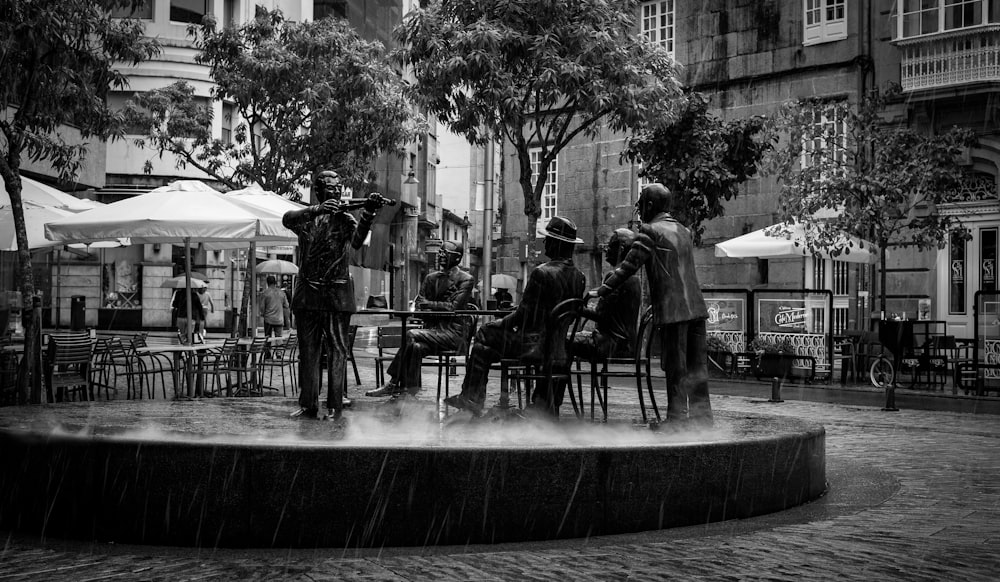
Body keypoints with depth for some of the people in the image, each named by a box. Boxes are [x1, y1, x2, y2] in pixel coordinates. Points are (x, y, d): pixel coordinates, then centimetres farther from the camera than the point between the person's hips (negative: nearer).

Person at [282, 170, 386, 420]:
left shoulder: (345, 219, 4)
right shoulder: (306, 217, 7)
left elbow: (357, 240, -17)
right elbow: (287, 219, -16)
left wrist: (368, 214, -34)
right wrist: (316, 210, -32)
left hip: (337, 294, -2)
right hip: (307, 293, 2)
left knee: (337, 350, -4)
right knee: (307, 351, 6)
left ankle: (335, 406, -1)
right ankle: (308, 405, 13)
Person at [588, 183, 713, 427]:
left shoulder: (650, 231, -5)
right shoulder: (684, 231, 18)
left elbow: (629, 266, -7)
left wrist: (601, 291, -1)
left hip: (672, 309, -7)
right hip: (696, 306, 7)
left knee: (675, 367, -4)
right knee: (697, 366, 9)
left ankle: (677, 418, -2)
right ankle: (701, 417, 13)